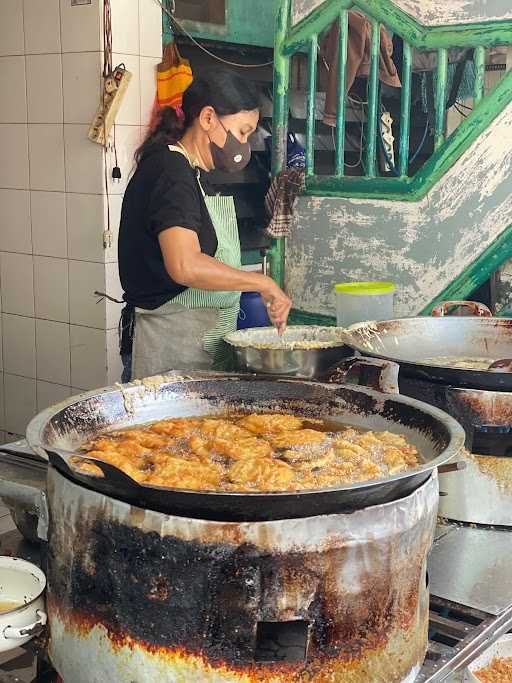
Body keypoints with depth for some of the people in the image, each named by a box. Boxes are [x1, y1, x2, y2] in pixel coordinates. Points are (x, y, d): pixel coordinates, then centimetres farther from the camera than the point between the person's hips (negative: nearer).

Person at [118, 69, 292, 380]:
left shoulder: (194, 173, 17)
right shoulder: (170, 170, -15)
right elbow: (185, 266, -28)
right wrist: (264, 283, -21)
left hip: (208, 339, 10)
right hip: (174, 344, -10)